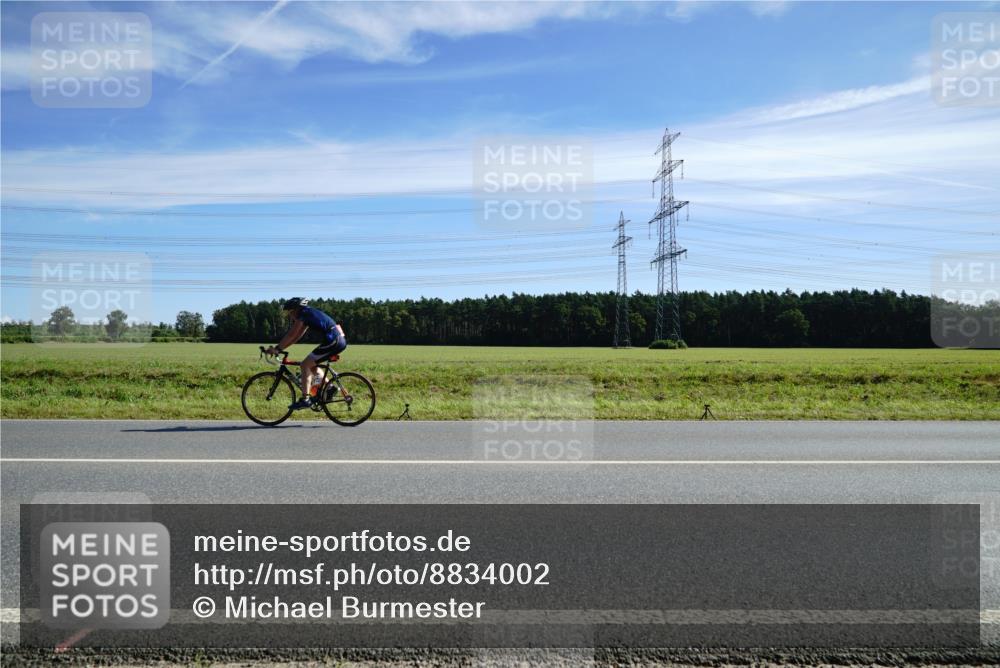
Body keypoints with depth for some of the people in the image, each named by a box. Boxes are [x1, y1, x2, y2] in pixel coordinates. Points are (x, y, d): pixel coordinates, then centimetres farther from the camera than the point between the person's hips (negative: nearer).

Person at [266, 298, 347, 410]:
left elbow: (291, 335, -10)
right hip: (340, 340, 10)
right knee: (311, 364, 21)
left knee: (305, 365, -5)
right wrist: (279, 348, 19)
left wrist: (277, 348, -4)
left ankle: (305, 400, -6)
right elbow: (296, 336, 23)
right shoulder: (308, 314, 23)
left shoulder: (303, 314, -5)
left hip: (333, 341, -10)